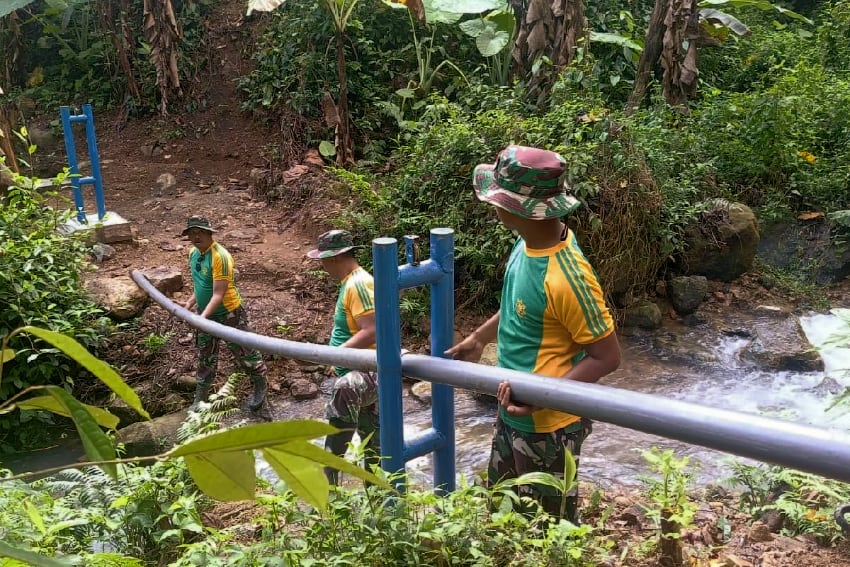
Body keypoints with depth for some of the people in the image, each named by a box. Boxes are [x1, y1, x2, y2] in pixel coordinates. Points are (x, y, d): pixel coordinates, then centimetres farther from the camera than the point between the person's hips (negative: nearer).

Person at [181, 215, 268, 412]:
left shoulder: (220, 256, -26)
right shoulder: (193, 253, 0)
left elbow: (218, 295, -29)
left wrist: (202, 317, -36)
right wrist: (191, 302, 6)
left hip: (229, 314, -8)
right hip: (205, 315, 8)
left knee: (244, 352, 8)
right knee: (205, 358, 19)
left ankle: (260, 387, 31)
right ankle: (200, 398, 34)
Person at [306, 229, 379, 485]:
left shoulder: (358, 284, -19)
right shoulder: (351, 282, 14)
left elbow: (371, 332, -28)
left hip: (361, 375, -12)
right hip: (360, 374, 12)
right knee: (371, 439, 20)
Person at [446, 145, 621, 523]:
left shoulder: (566, 276, -33)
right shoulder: (529, 243, -6)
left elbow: (606, 356, -25)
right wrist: (479, 338, 20)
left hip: (546, 426, -9)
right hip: (512, 413, 9)